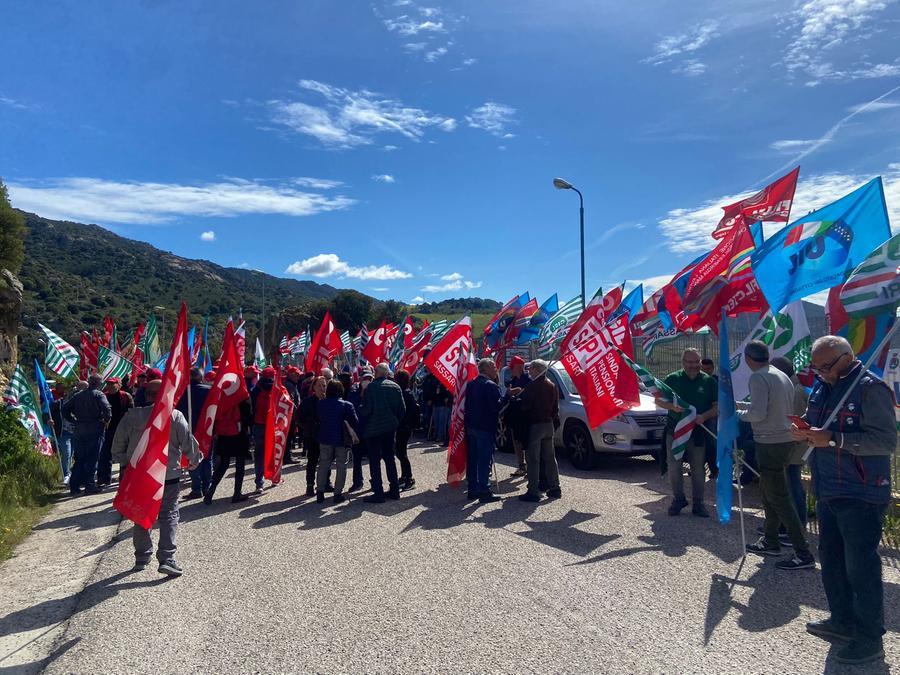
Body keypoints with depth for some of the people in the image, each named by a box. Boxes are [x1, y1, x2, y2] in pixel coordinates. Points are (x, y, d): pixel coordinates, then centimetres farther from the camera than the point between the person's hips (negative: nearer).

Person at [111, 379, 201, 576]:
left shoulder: (131, 416, -4)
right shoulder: (175, 416, -11)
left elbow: (117, 447, 2)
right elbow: (188, 442, -7)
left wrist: (125, 464, 18)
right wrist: (195, 460, 11)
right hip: (168, 475, -3)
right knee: (169, 516, 3)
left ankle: (142, 557, 27)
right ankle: (167, 558, -7)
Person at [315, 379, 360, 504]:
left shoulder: (320, 403, -1)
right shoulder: (346, 405, -12)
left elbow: (318, 419, 8)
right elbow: (354, 422, -10)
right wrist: (359, 435, 3)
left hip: (325, 439, 3)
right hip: (341, 439, -3)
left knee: (323, 464, 13)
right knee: (341, 466, 7)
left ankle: (320, 492, 12)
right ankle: (338, 493, 6)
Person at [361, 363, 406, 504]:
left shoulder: (371, 387, -14)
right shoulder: (395, 386, 2)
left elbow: (367, 409, -15)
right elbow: (402, 408, 4)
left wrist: (363, 426, 2)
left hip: (373, 428, -5)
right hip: (390, 427, 5)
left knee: (374, 460, 1)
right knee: (389, 457, 16)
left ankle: (378, 493, 1)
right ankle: (394, 490, 20)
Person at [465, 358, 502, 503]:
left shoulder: (471, 384, 10)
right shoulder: (490, 385, -16)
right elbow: (497, 406, -20)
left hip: (471, 426, 8)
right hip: (485, 428, -8)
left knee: (472, 459, 13)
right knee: (484, 461, -4)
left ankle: (473, 490, 21)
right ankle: (484, 492, -1)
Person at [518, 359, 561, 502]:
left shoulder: (532, 387, -17)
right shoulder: (551, 386, 9)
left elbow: (525, 407, -15)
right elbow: (555, 408, 14)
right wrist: (553, 422, 18)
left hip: (535, 426, -8)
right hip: (549, 425, 8)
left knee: (533, 459, -3)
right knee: (550, 458, 15)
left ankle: (533, 492, -2)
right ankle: (554, 488, 21)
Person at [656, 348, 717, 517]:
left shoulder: (709, 381, 5)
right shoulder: (672, 379, 4)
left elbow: (717, 407, 3)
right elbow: (658, 400, 6)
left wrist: (704, 416, -16)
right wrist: (672, 406, -14)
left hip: (699, 432, 0)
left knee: (698, 469, 7)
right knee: (674, 468, 2)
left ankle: (698, 503, 20)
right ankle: (678, 499, 21)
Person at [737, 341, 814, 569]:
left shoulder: (758, 377, -15)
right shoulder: (781, 375, 13)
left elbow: (758, 413, -22)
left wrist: (738, 414, -4)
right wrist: (739, 404, 26)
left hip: (770, 444, -10)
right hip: (786, 439, 10)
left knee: (779, 498, -5)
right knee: (768, 492, 20)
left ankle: (803, 554, -3)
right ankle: (770, 541, 30)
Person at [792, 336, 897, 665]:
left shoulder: (870, 387, -15)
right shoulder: (822, 386, 10)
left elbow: (886, 440, -20)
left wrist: (833, 439, -25)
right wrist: (806, 432, -2)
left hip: (861, 496, -8)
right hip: (828, 491, 9)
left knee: (861, 567, 0)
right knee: (831, 560, 18)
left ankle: (870, 639, 14)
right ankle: (843, 620, 34)